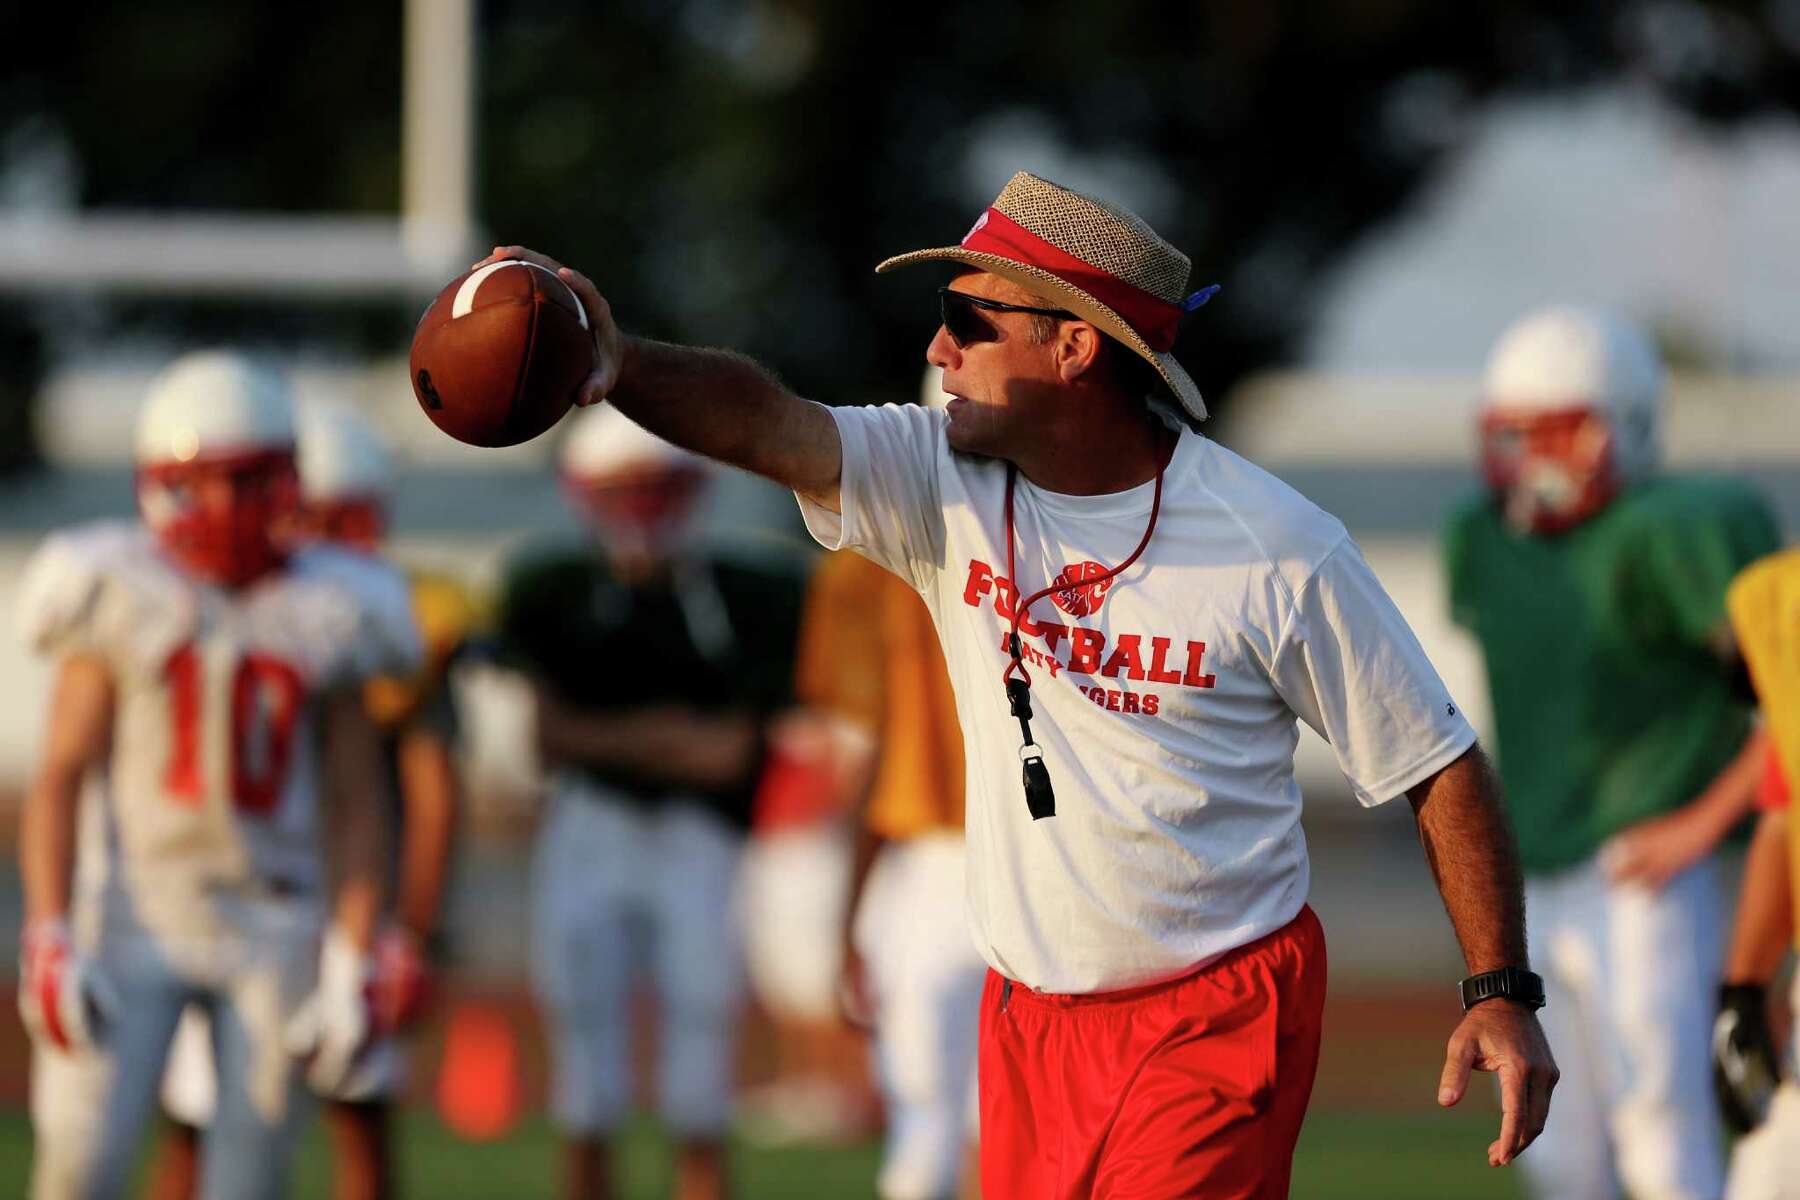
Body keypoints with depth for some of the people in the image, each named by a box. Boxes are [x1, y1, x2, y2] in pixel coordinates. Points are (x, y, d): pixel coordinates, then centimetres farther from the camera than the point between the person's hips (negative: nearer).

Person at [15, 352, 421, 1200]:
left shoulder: (325, 617, 4)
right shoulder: (121, 598, -1)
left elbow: (354, 811, 6)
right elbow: (60, 778, -2)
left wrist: (352, 967, -1)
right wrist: (50, 940, -11)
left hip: (270, 929, 2)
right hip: (132, 915, -2)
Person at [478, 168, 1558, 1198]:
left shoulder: (1277, 550, -11)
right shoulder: (948, 487, -1)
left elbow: (1439, 766, -3)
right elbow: (769, 423, -20)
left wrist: (1503, 992, -8)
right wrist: (615, 362, -40)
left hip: (1219, 1028, -5)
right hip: (1031, 1021, 5)